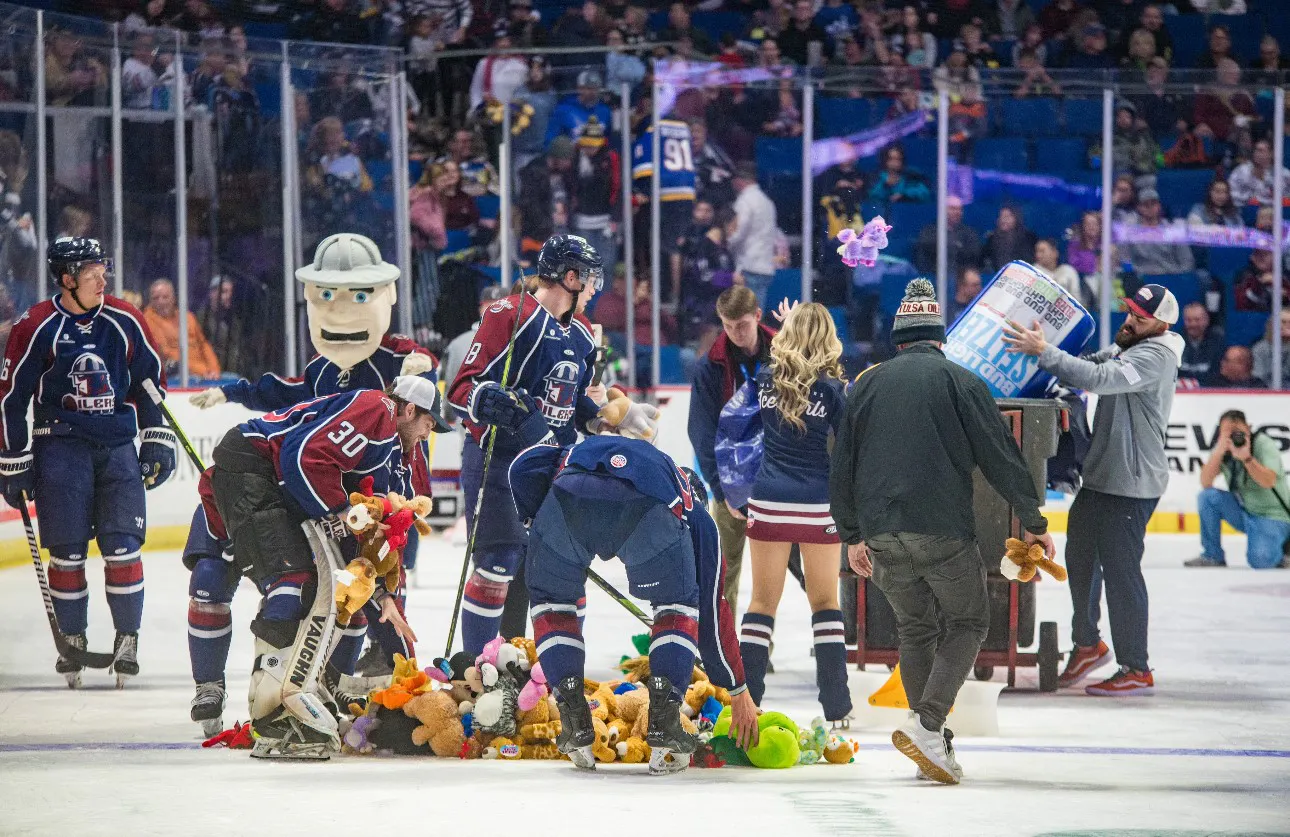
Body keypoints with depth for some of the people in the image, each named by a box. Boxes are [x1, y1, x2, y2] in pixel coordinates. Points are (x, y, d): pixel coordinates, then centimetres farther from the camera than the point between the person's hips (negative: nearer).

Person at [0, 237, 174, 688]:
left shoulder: (125, 321, 3)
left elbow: (150, 382, 13)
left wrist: (157, 443, 10)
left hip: (117, 445, 2)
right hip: (60, 444, -2)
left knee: (123, 545, -4)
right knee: (67, 550, -1)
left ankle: (127, 637, 6)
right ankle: (71, 639, 12)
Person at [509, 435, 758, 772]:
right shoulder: (696, 515, 40)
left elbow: (526, 465, 27)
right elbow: (713, 610, 41)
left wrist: (535, 520, 39)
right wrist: (739, 692, 48)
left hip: (566, 502, 1)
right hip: (651, 512, -1)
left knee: (552, 603, 28)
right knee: (678, 605, 26)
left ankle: (576, 729, 19)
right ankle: (663, 723, 12)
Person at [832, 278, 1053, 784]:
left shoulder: (868, 385, 11)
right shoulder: (959, 382, -1)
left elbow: (841, 466, 16)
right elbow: (1000, 456, -2)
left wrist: (852, 535, 26)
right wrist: (1033, 523, 6)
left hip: (883, 534, 4)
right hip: (944, 531, -4)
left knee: (916, 629, 17)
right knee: (968, 623, 9)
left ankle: (932, 746, 16)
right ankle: (927, 725, -10)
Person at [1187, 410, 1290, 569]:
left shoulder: (1264, 444, -16)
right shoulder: (1222, 449, -2)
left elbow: (1268, 482, -31)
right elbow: (1205, 484, -14)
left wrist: (1246, 458, -43)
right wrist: (1218, 452, -26)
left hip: (1272, 516, -5)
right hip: (1243, 512, 5)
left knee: (1259, 560, -30)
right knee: (1208, 496, -17)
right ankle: (1212, 556, -5)